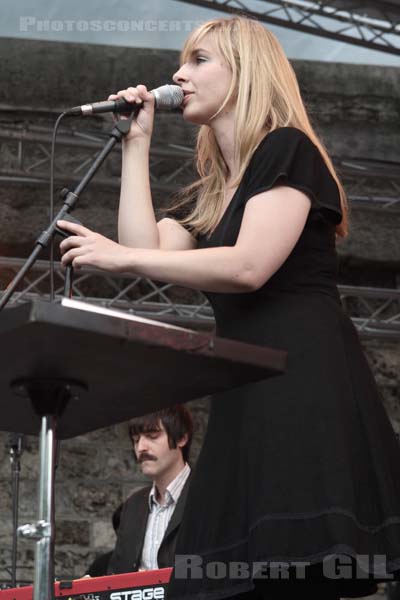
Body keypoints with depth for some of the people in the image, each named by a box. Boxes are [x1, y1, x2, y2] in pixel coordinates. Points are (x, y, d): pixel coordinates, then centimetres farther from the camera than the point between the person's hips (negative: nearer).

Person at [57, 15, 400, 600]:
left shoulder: (286, 149, -2)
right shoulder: (207, 194, 25)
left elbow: (249, 268, -14)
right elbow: (145, 252, 10)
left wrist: (122, 257, -12)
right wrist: (136, 144, 16)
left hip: (305, 381, -8)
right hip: (247, 392, 8)